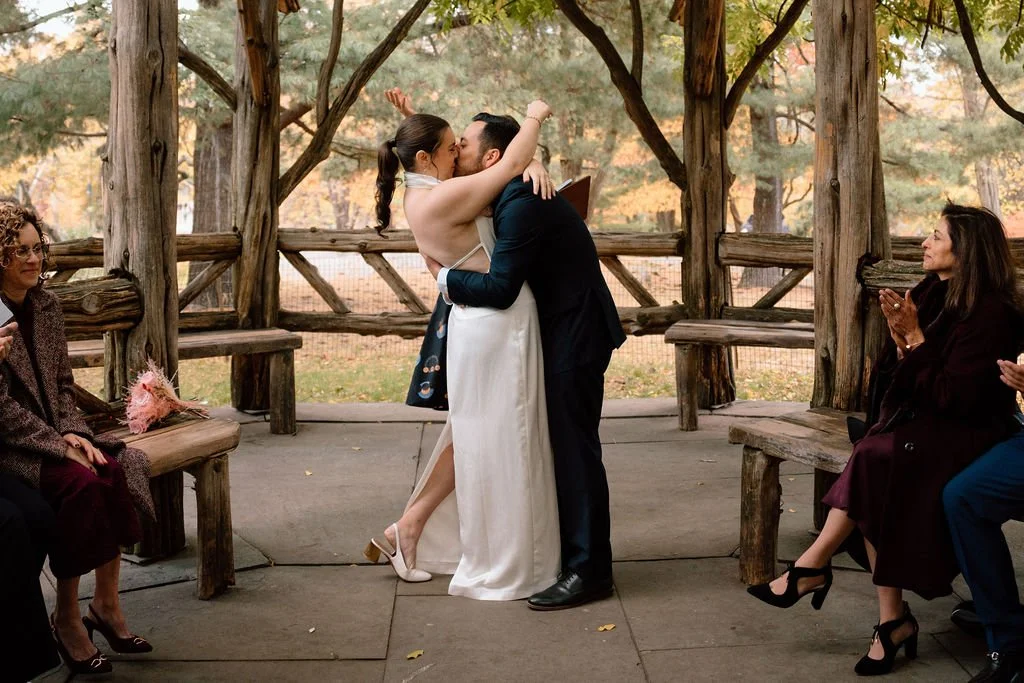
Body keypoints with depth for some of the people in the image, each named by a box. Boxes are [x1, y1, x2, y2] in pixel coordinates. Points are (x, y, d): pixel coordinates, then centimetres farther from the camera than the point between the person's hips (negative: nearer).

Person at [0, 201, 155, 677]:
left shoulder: (46, 306, 10)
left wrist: (74, 432, -3)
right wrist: (58, 446, -19)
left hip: (55, 437, 6)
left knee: (117, 470, -20)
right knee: (80, 485, -30)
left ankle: (106, 604, -10)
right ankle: (67, 618, -15)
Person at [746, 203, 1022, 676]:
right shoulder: (929, 294, 9)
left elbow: (955, 398, -20)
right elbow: (901, 380, 9)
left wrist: (916, 339, -17)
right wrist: (901, 340, -9)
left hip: (966, 434, -6)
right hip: (917, 424, 7)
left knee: (875, 458, -30)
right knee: (878, 493, -23)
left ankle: (812, 567, -17)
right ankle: (893, 619, -21)